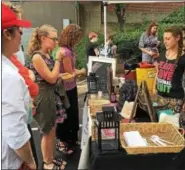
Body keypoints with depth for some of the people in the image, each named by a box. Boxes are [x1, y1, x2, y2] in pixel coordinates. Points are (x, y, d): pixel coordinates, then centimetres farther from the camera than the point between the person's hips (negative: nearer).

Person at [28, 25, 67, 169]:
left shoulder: (48, 55, 6)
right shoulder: (37, 57, -20)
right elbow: (52, 78, -19)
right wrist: (58, 59, -14)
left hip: (52, 95, 9)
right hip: (43, 97, -8)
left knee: (52, 130, 19)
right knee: (48, 132, 7)